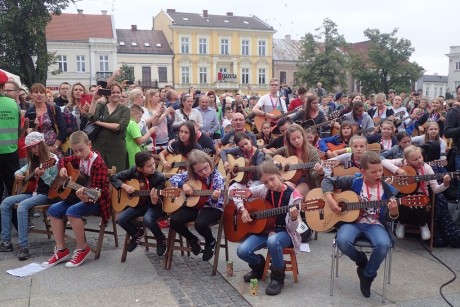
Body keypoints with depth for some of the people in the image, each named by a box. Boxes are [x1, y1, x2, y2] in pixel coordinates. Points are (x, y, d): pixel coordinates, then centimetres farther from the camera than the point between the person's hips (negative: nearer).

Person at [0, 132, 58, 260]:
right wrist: (18, 174, 4)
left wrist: (43, 174, -31)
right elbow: (22, 170, 26)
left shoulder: (52, 160, -10)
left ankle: (23, 246, -29)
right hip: (32, 192, 8)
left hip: (46, 194, -8)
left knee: (22, 206, -31)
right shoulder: (34, 161, 12)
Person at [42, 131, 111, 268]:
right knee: (53, 210, -6)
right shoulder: (79, 158, 3)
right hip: (80, 195, 9)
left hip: (95, 199, -9)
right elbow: (64, 160, 25)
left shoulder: (98, 163, -21)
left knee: (72, 211, -32)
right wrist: (62, 168, 2)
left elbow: (97, 189, -26)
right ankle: (61, 250, -1)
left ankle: (82, 249, -13)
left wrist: (86, 197, -47)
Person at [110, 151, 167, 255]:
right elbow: (114, 178, -2)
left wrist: (154, 201, -45)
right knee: (120, 219, -16)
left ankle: (161, 240, -4)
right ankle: (137, 233, 16)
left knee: (147, 219, -36)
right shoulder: (134, 171, -10)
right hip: (139, 204, 5)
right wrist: (125, 186, -19)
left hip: (155, 206, -4)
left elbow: (158, 202, -21)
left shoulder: (160, 178, -20)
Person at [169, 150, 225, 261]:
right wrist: (183, 184, -16)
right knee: (174, 220, -18)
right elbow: (173, 178, 3)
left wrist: (214, 198, -41)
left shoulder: (217, 178, -17)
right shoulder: (191, 175, -5)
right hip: (194, 205, 5)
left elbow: (217, 204, -17)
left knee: (200, 223, -35)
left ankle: (210, 242, 2)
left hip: (212, 208, -5)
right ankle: (192, 239, 11)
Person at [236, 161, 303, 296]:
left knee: (273, 241, -40)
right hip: (265, 229, 4)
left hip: (285, 232, -4)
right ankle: (259, 266, 17)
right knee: (242, 251, -19)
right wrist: (242, 210, -11)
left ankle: (278, 277, -12)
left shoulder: (293, 195, -15)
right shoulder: (264, 190, -4)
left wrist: (294, 217, -36)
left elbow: (292, 228, -14)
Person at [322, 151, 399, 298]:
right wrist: (329, 199, -14)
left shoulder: (387, 189, 0)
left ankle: (368, 275, 0)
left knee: (383, 244, -33)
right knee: (342, 241, -33)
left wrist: (393, 211, -23)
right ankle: (362, 261, 5)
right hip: (352, 221, 0)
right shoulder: (353, 181, -5)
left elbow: (390, 217, 1)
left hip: (375, 224, 1)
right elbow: (328, 181, 1)